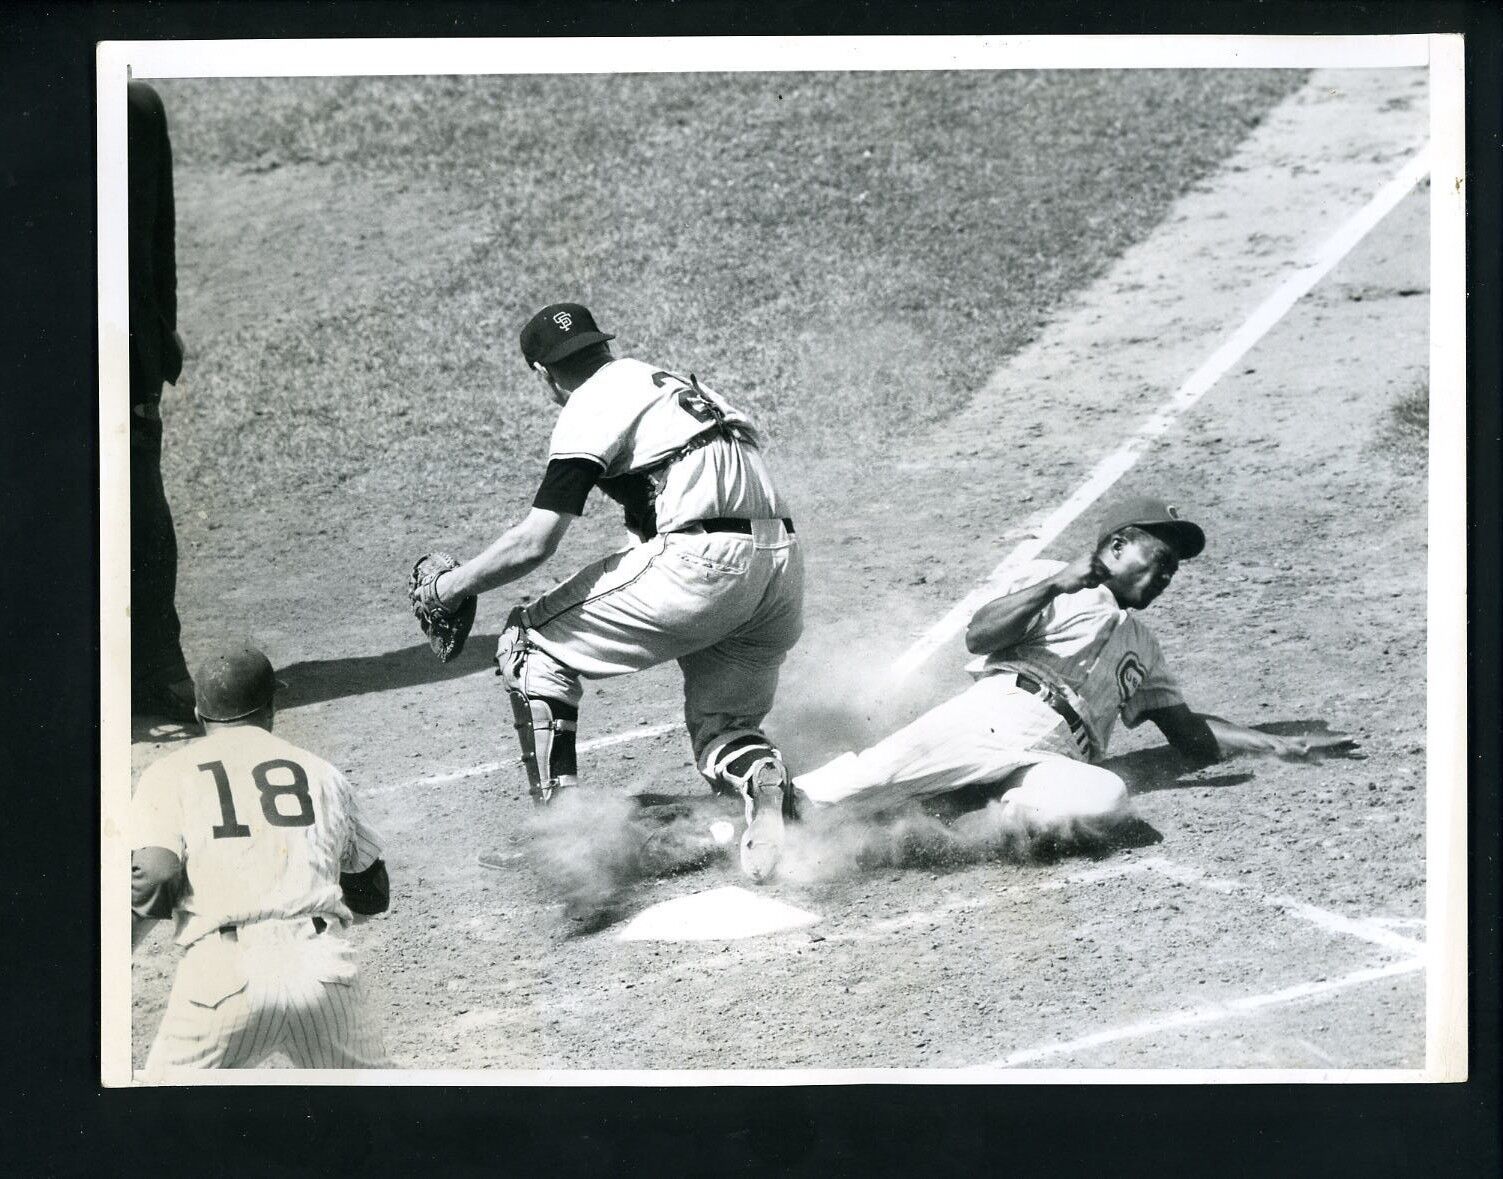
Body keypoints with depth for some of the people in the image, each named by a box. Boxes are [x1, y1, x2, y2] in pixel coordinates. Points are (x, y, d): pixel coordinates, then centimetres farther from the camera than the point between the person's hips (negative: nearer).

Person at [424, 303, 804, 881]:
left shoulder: (589, 410, 2)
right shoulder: (668, 380, 26)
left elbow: (533, 544, -5)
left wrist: (448, 587, 7)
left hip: (704, 563, -8)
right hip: (782, 566, 8)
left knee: (530, 644, 8)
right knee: (720, 724, 21)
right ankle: (762, 775, -14)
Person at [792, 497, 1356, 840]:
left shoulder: (1142, 648, 40)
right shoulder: (1052, 579, 22)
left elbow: (1195, 737, 38)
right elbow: (979, 635, 3)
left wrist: (1286, 746, 32)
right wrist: (1057, 582, -3)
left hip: (1055, 760, 4)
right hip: (1000, 711, -4)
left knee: (1106, 799, -36)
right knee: (878, 775, -35)